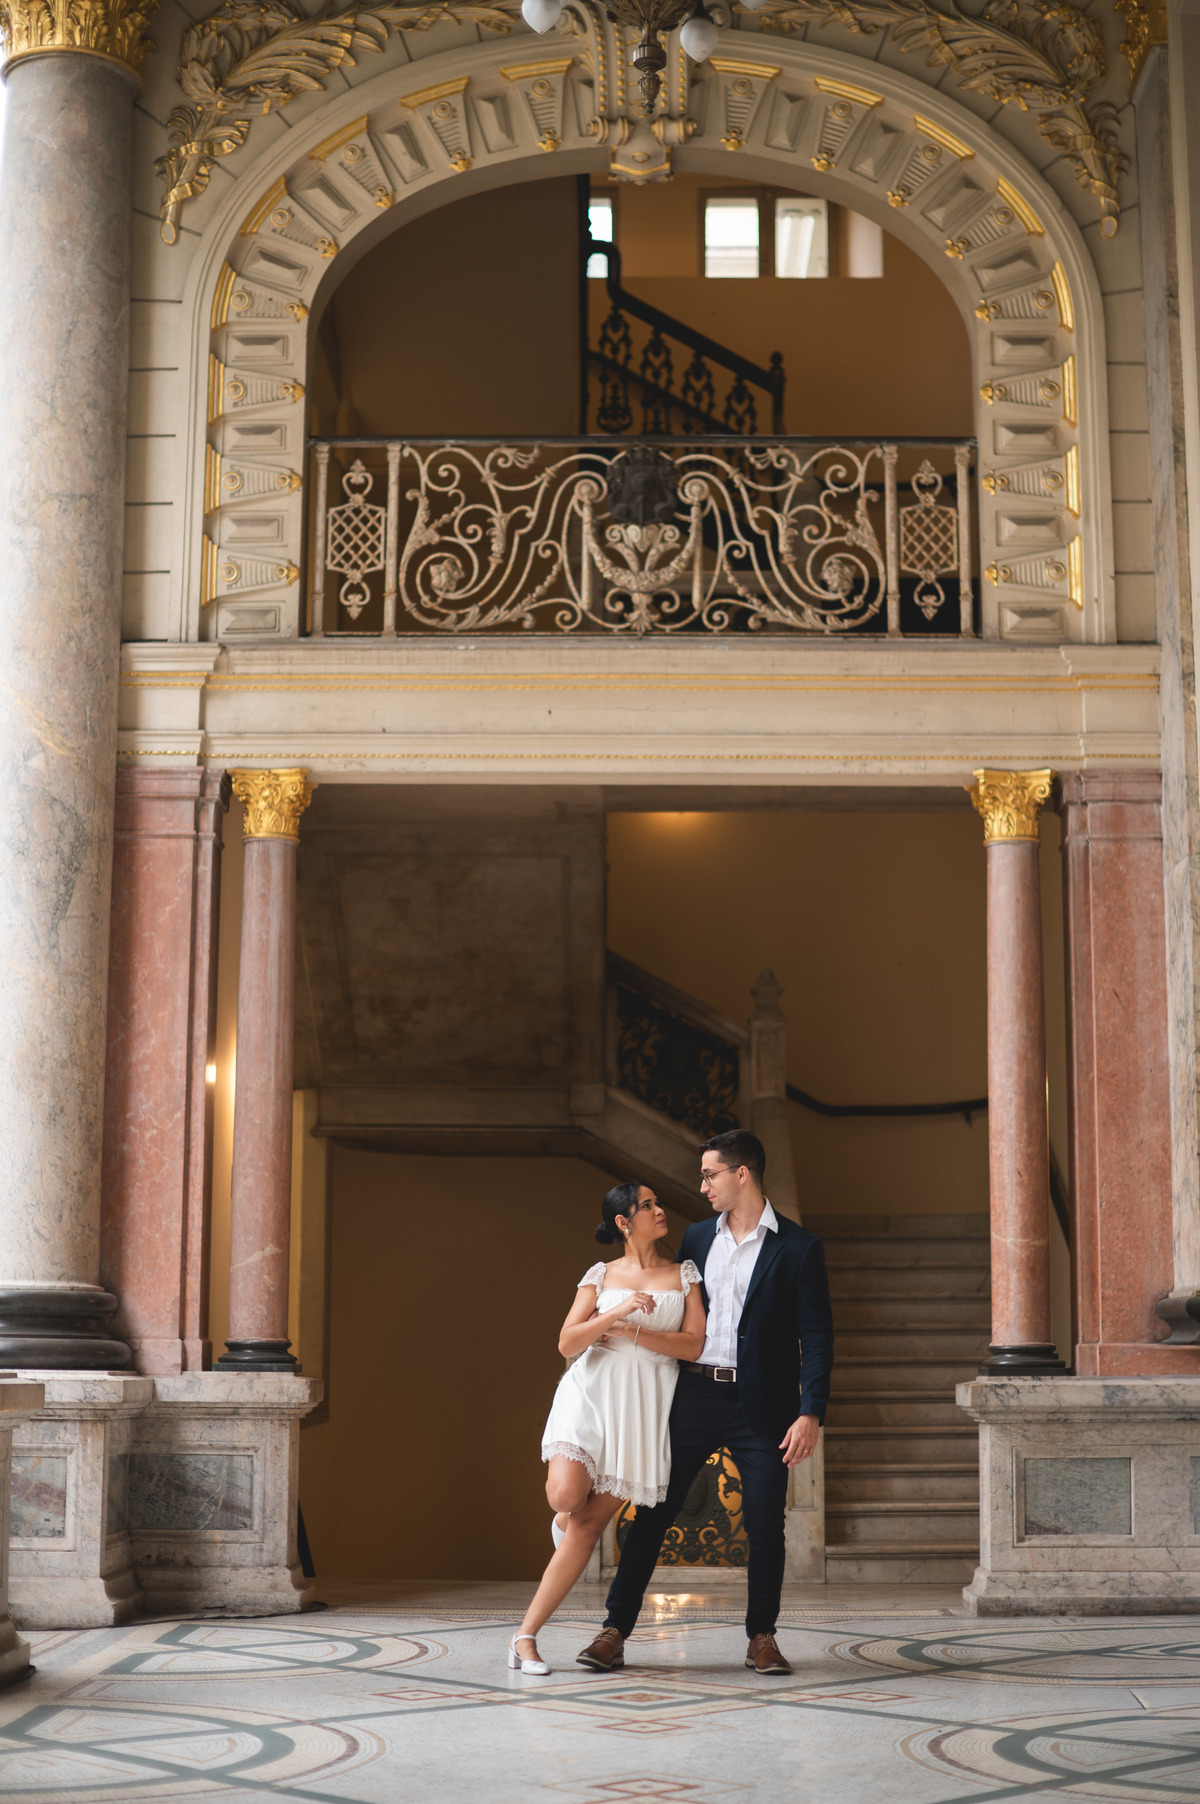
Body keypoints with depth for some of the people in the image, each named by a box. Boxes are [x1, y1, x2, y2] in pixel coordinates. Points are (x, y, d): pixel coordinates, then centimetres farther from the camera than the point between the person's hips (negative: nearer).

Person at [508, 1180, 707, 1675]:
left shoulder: (684, 1273, 10)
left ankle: (526, 1636, 0)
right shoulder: (601, 1276, 9)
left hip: (645, 1404, 0)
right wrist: (616, 1312, -16)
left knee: (590, 1523, -5)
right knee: (566, 1496, -24)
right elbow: (567, 1343, 0)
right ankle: (567, 1514, 16)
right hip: (591, 1391, 0)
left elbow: (693, 1345, 0)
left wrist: (629, 1332, -9)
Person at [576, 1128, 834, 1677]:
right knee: (652, 1514, 2)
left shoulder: (797, 1248, -2)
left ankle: (762, 1637, 18)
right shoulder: (696, 1237, 12)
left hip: (759, 1406, -3)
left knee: (765, 1526, 0)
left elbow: (816, 1337, -5)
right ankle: (615, 1631, 8)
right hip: (693, 1398, 3)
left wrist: (810, 1413, -15)